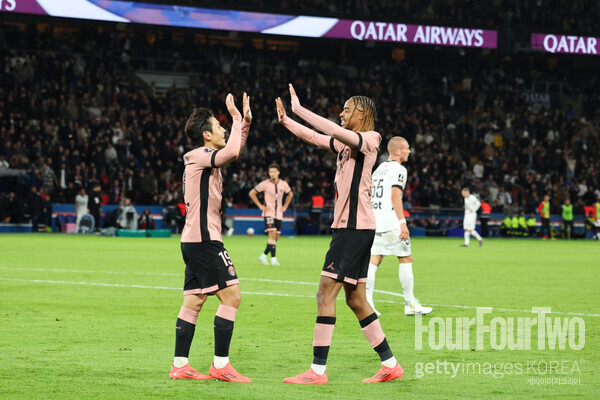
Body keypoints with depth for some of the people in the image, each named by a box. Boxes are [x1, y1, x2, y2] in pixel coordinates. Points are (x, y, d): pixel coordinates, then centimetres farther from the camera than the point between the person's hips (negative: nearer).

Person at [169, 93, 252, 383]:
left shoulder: (204, 158, 18)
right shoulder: (199, 156, -11)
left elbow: (233, 152, 33)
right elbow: (232, 152, -28)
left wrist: (245, 121, 22)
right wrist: (236, 118, -16)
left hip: (194, 240, 10)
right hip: (204, 239, -10)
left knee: (193, 302, 9)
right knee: (231, 296, -11)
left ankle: (179, 365, 9)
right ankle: (221, 364, -11)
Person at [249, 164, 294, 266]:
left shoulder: (283, 184, 3)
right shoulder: (265, 184, -8)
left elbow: (290, 194, 23)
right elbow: (251, 193, 1)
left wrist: (285, 206, 12)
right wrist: (260, 205, -4)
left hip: (279, 214, 5)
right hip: (268, 213, -5)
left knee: (276, 238, 5)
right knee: (272, 234, -19)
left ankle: (264, 256, 20)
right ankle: (273, 258, -19)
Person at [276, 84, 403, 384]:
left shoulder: (369, 139, -9)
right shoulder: (346, 143, 17)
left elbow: (335, 132, -25)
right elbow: (315, 137, 24)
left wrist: (300, 110, -22)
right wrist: (285, 120, 12)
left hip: (355, 227, -10)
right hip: (348, 226, 10)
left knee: (326, 294, -11)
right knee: (355, 299, 11)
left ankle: (318, 371, -10)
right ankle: (390, 365, 15)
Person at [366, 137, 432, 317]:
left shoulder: (379, 169, 19)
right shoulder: (398, 169, -6)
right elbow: (395, 195, -17)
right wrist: (403, 222, -20)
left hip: (374, 221, 8)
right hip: (391, 222, -8)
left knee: (373, 261, 3)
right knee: (406, 259, 2)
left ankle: (366, 302, -7)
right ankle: (410, 304, 4)